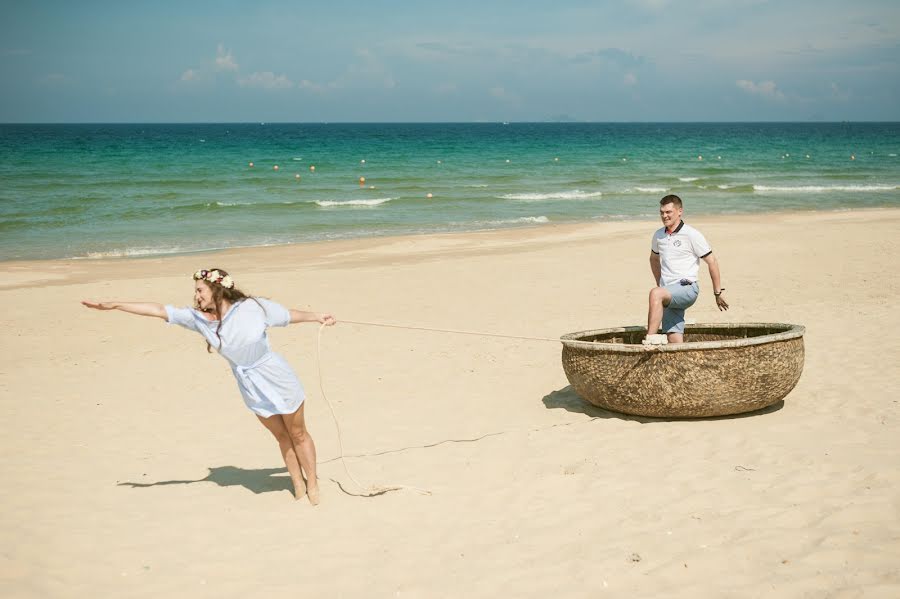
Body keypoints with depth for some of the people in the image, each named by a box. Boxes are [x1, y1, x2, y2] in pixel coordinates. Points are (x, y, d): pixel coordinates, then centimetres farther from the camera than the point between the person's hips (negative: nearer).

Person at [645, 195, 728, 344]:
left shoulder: (692, 235, -6)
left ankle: (650, 340, -39)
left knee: (655, 293, -34)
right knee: (675, 342, -3)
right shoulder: (658, 235, 11)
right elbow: (654, 259, 32)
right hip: (668, 295, 6)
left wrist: (718, 293, 2)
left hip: (687, 288, -6)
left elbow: (712, 262, -1)